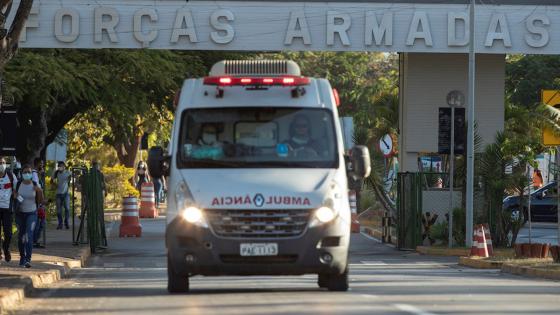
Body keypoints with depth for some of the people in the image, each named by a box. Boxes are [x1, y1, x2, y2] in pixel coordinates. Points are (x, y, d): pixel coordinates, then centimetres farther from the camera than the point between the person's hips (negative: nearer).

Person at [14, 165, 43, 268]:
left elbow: (40, 201, 1)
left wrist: (40, 192, -17)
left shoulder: (35, 185, -4)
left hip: (31, 213, -2)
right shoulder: (18, 185, -2)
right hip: (20, 213, 2)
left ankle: (28, 259, -23)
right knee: (21, 236, 9)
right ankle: (22, 257, 26)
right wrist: (16, 197, -12)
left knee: (29, 235, -17)